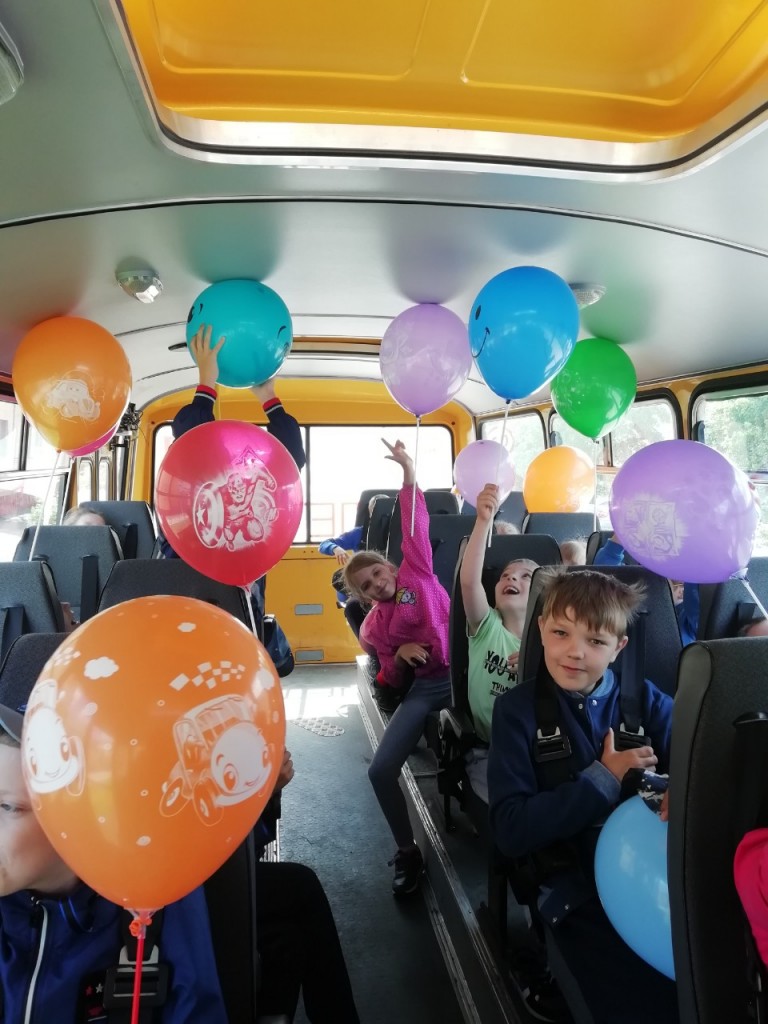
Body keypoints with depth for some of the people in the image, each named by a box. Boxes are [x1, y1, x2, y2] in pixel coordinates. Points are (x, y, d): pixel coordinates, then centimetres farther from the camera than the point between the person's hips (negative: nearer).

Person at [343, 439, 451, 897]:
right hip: (423, 687, 4)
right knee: (381, 770, -8)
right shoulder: (373, 626, 13)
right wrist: (399, 656, -6)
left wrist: (408, 472, -15)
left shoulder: (416, 571, 5)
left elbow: (416, 527, -6)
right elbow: (392, 679, 16)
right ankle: (408, 852, 15)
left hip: (461, 672, -3)